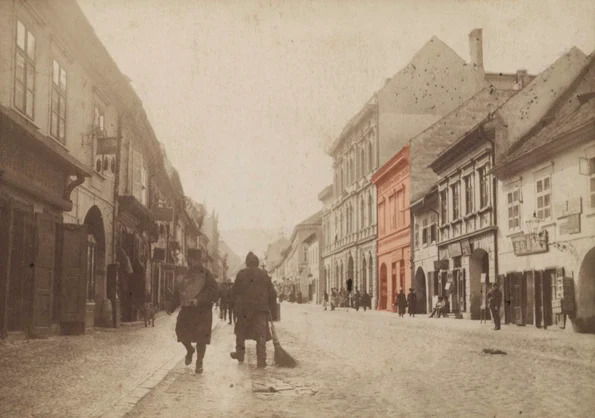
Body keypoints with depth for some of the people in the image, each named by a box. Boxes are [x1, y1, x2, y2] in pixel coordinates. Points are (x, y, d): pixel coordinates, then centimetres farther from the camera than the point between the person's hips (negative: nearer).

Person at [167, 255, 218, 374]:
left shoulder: (206, 275, -3)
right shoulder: (186, 276, 14)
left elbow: (212, 291, -14)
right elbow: (178, 293, 18)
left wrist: (199, 300, -27)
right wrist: (172, 308, 11)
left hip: (202, 311, -4)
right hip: (187, 310, 5)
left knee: (201, 337, -3)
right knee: (180, 330, -3)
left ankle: (199, 362, 14)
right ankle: (190, 350, 30)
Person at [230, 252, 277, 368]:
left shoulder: (241, 274, -1)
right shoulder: (264, 275, 5)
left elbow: (235, 291, 0)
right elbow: (272, 293, 7)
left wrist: (237, 301, 19)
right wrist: (272, 308, 17)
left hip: (244, 307, -1)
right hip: (261, 307, 1)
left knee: (241, 330, 19)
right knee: (261, 334, 1)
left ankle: (240, 353, 28)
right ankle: (261, 360, -3)